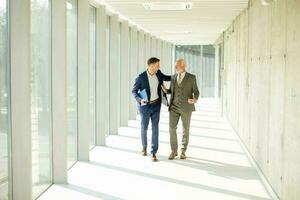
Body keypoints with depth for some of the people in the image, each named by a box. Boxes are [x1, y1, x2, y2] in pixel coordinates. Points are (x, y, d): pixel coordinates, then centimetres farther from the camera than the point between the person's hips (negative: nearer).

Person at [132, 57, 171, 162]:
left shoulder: (158, 73, -3)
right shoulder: (141, 77, -18)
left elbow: (164, 78, 20)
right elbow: (134, 91, -8)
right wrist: (139, 100, -27)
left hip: (156, 105, 3)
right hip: (145, 106, -3)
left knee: (155, 128, -2)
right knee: (144, 128, 12)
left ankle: (153, 153, 2)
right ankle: (144, 146, 39)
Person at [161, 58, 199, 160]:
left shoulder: (191, 77, -3)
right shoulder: (173, 77, 9)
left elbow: (196, 92, -2)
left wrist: (194, 100, -25)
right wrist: (165, 90, -5)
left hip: (186, 107, -3)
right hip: (174, 107, 3)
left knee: (185, 130, 4)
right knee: (172, 128, -5)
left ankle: (183, 151, 18)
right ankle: (174, 151, 7)